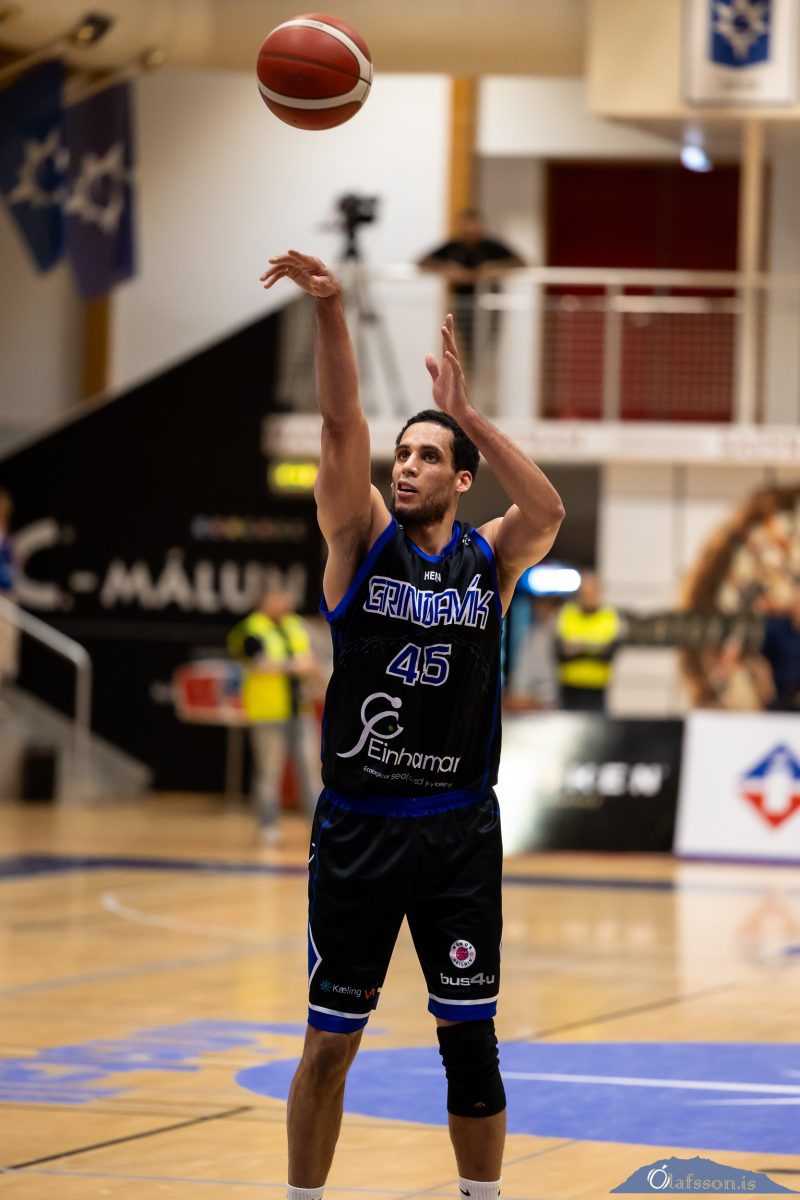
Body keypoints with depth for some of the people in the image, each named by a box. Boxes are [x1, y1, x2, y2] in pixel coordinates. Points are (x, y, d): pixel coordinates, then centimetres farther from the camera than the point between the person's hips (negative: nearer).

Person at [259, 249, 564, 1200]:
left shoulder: (490, 558, 2)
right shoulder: (363, 539, 1)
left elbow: (548, 512, -19)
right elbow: (341, 429, -14)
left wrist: (466, 413, -26)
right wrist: (329, 313, -29)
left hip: (459, 830, 0)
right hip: (356, 826, 0)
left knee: (469, 1036, 6)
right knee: (329, 1042, 4)